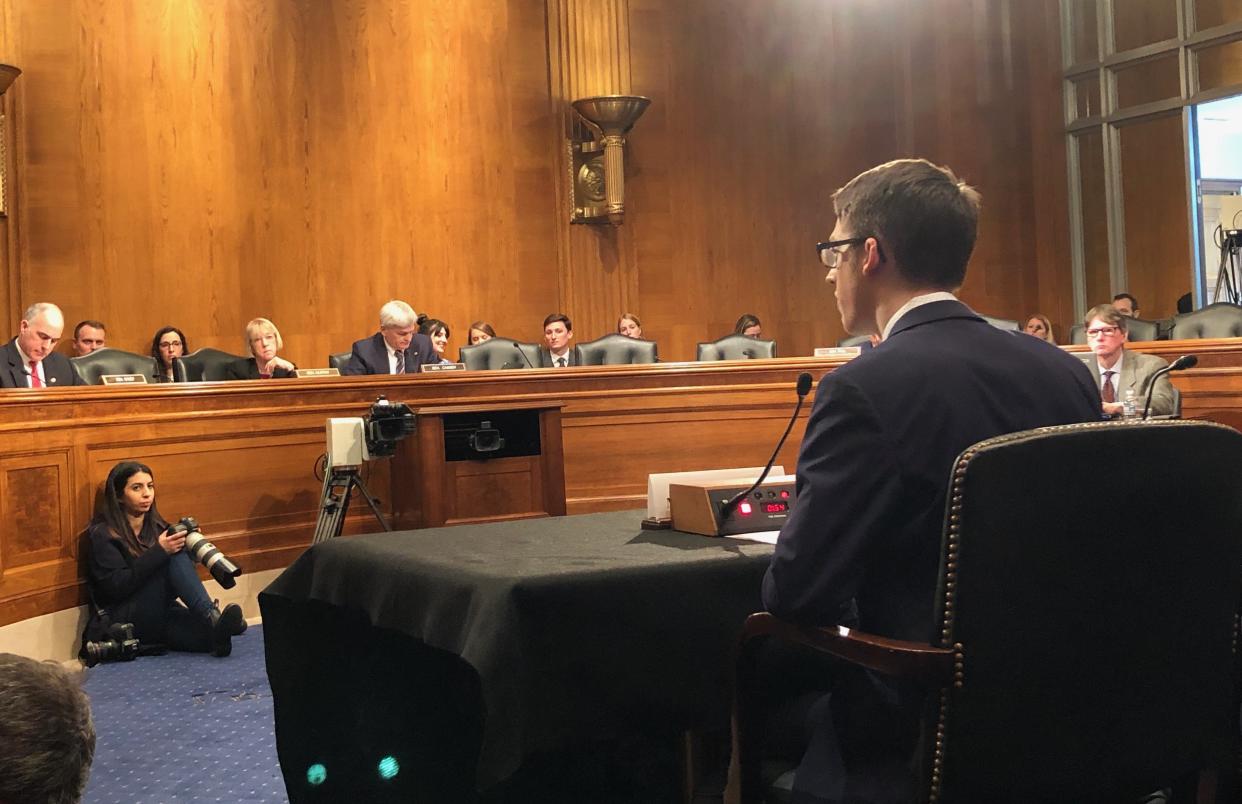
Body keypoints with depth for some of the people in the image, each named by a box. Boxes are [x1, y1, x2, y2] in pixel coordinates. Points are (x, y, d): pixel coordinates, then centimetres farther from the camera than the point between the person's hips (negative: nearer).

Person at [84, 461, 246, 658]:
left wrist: (184, 544, -7)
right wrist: (160, 552, -24)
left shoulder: (157, 526, 13)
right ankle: (213, 618, -36)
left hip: (159, 616, 4)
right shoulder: (101, 534, -4)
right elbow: (116, 587, -17)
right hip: (121, 621, -4)